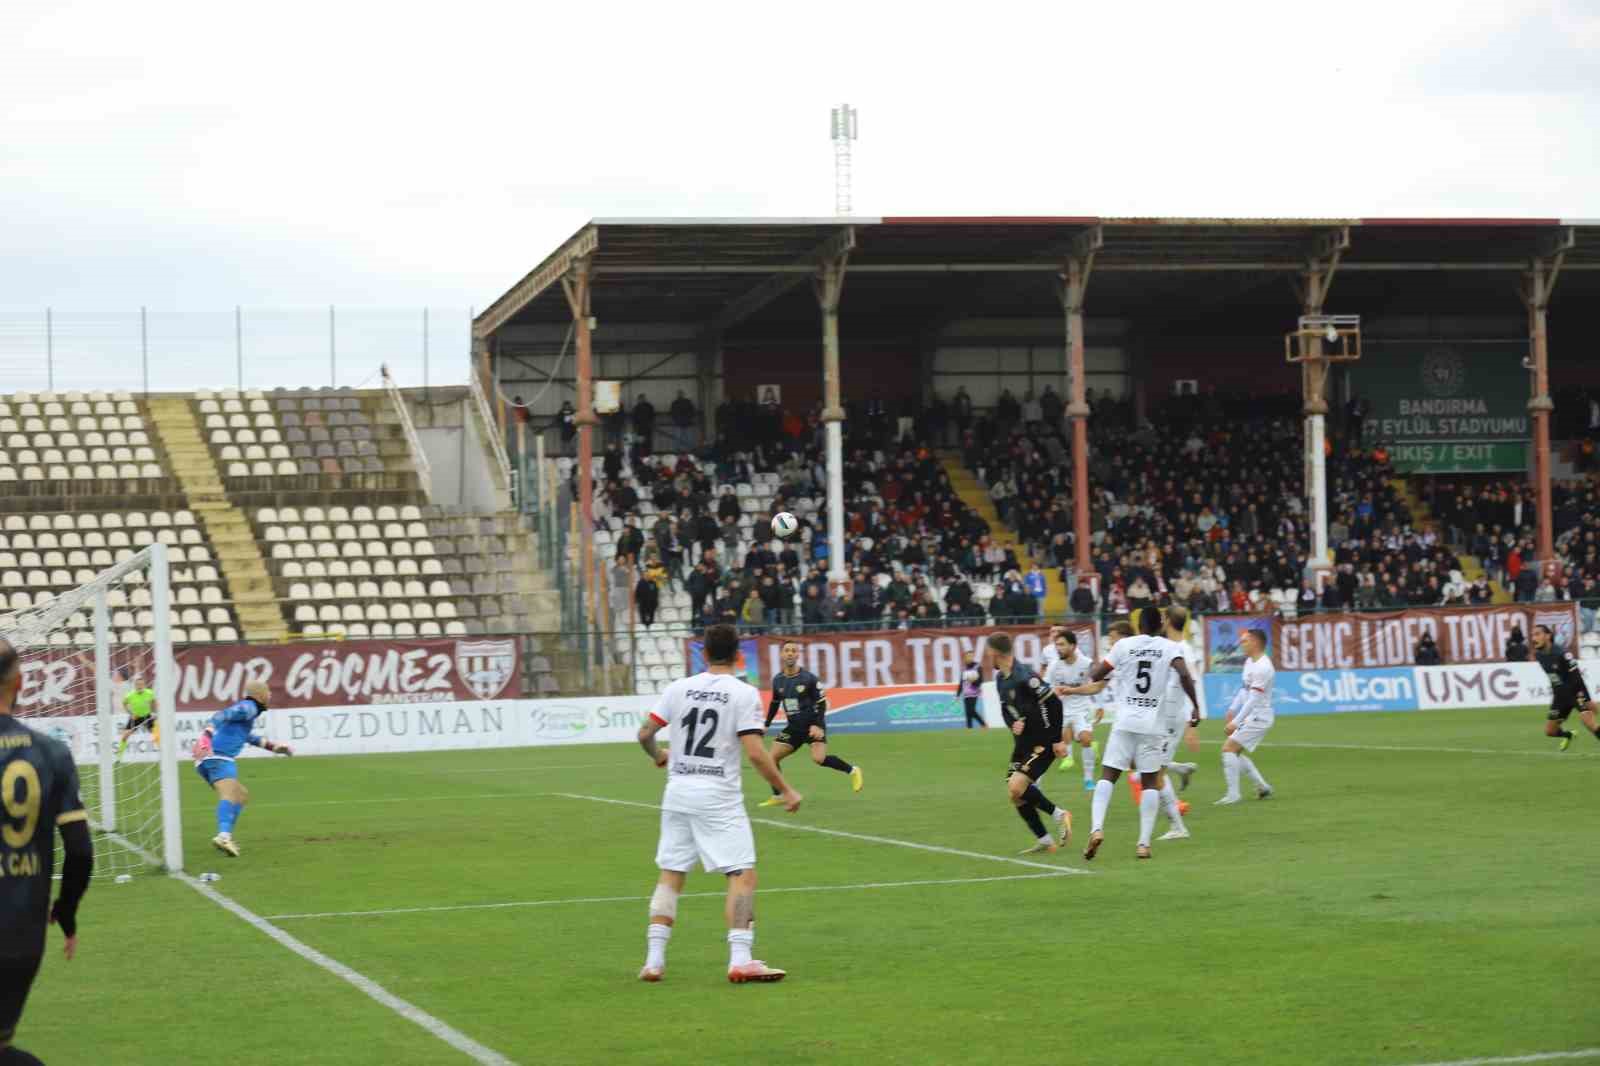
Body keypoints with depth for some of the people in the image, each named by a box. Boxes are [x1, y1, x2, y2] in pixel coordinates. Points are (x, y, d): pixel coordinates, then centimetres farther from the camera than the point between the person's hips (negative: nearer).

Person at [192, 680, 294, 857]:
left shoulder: (244, 708, 31)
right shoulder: (248, 707, 2)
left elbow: (247, 736, 49)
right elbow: (221, 716, -15)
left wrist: (274, 746, 57)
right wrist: (206, 735, -28)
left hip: (204, 762, 10)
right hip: (219, 757, -10)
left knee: (242, 795, 20)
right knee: (229, 795, -27)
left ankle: (224, 838, 3)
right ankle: (223, 836, -52)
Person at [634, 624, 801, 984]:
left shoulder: (678, 688, 5)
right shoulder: (744, 694, -6)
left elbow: (645, 734, 7)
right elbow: (754, 752, -14)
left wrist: (658, 756, 29)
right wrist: (786, 790, -4)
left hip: (678, 792, 5)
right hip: (718, 796, -5)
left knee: (671, 875, 12)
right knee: (743, 874, -2)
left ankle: (653, 960, 9)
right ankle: (740, 961, -13)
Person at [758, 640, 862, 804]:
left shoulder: (808, 678, -14)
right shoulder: (778, 680, 1)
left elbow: (822, 703, -11)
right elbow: (774, 704, 17)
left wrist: (817, 725, -23)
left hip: (813, 726, -6)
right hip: (793, 727, 6)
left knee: (818, 758, -24)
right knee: (773, 757, -3)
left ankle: (852, 771, -1)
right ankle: (777, 796, 11)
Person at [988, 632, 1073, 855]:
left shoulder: (1025, 677, -22)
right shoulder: (1000, 678, 7)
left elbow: (1054, 703, -20)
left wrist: (1057, 739, -18)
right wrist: (1013, 724, -7)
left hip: (1043, 743, -9)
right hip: (1023, 742, 9)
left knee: (1016, 787, -21)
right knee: (1014, 794, 5)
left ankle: (1058, 814, -3)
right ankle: (1043, 840, 14)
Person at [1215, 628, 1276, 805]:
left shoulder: (1263, 668, -23)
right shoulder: (1250, 661, 8)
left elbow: (1254, 699, -24)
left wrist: (1236, 722, -24)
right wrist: (1232, 710, 15)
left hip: (1258, 717, -10)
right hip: (1250, 716, 10)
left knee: (1229, 748, -15)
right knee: (1236, 752, 17)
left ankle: (1233, 794, -13)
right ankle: (1262, 786, 23)